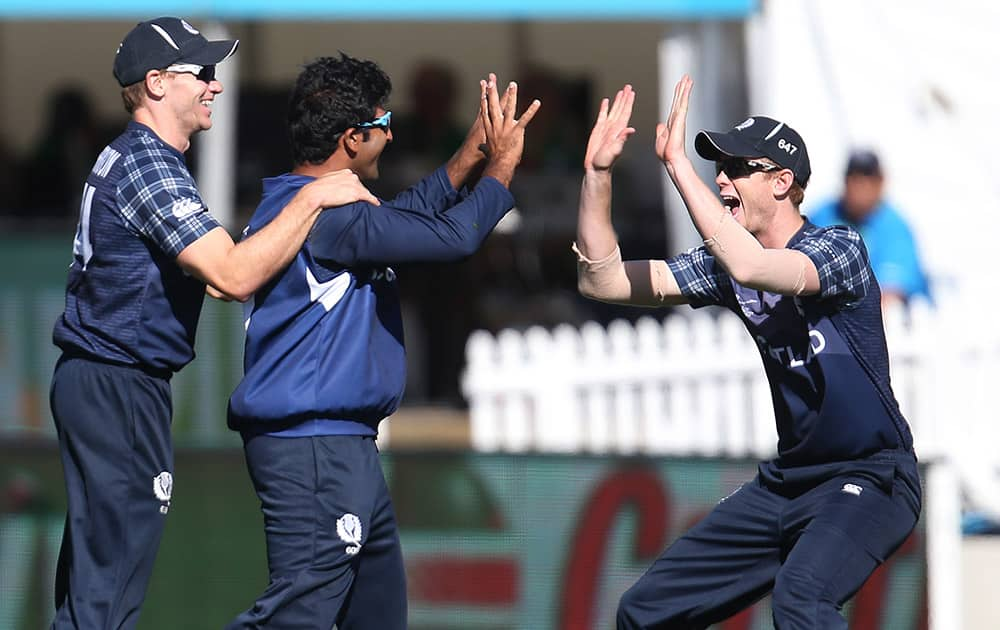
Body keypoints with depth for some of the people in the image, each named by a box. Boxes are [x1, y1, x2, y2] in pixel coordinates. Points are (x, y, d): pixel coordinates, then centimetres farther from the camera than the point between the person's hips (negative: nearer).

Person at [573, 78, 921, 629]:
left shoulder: (838, 249, -15)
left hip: (869, 479, -8)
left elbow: (752, 267, -35)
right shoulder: (724, 266, 6)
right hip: (787, 479, 8)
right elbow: (602, 281, 3)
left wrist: (676, 162, -31)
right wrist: (598, 172, -7)